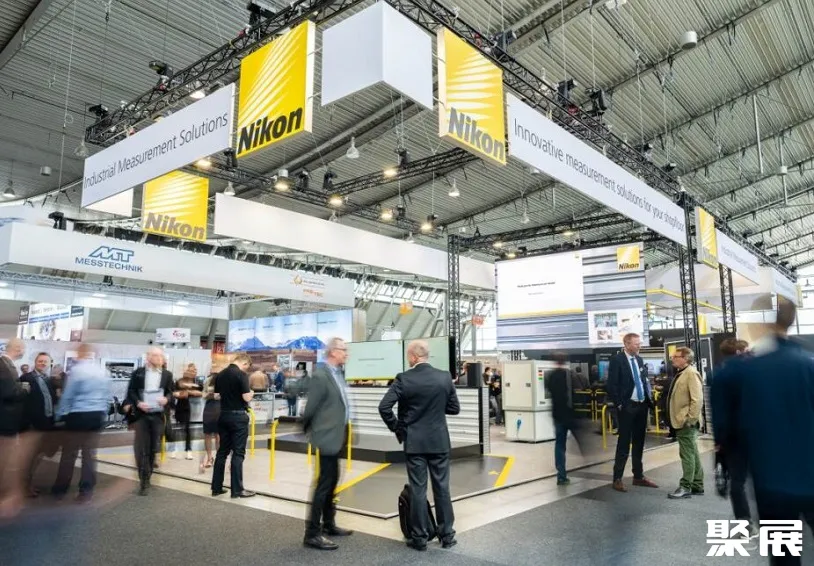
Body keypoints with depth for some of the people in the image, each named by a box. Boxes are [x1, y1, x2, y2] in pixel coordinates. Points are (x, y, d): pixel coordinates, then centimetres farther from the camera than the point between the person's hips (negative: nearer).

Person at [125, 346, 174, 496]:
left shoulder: (167, 375, 6)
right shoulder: (138, 373, 2)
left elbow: (171, 392, 9)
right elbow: (131, 391, 1)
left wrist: (167, 399, -13)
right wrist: (138, 403, -15)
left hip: (158, 415, 2)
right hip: (142, 414, -2)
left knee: (154, 447, 9)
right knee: (141, 447, -4)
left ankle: (147, 476, 26)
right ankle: (144, 480, 3)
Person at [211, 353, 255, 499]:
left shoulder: (220, 375, 8)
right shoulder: (241, 375, -15)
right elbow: (246, 398, -18)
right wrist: (251, 394, 3)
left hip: (224, 415, 7)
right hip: (238, 416, -7)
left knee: (222, 451, 13)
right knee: (238, 453, -2)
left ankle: (216, 487, 16)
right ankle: (237, 490, 2)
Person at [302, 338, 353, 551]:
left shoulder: (338, 372, 8)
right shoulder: (321, 375, -20)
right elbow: (310, 408, -16)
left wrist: (343, 432, 15)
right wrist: (309, 431, -3)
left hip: (336, 435, 9)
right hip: (327, 436, -9)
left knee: (332, 481, 19)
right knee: (324, 482, -3)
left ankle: (328, 524, 33)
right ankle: (312, 533, 7)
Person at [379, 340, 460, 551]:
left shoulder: (404, 379, -10)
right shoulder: (445, 377, -2)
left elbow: (384, 407, -14)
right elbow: (454, 408, 6)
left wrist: (395, 426, 1)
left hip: (414, 442, -2)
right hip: (439, 441, 3)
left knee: (418, 489, 5)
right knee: (442, 487, 11)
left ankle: (420, 538, 13)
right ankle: (447, 535, 19)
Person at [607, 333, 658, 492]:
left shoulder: (639, 360, 11)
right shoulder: (617, 360, -10)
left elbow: (644, 381, 18)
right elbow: (612, 385, -13)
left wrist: (649, 399, 6)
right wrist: (618, 404, -15)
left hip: (642, 405, 7)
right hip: (627, 406, -7)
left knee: (639, 442, 13)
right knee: (624, 442, -3)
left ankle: (638, 476, 23)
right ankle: (617, 479, 4)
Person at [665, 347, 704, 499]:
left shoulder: (691, 373, -14)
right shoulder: (681, 373, 15)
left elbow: (697, 399, -21)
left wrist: (690, 418, -22)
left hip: (686, 422, -10)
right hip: (680, 421, 10)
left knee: (687, 454, -4)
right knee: (692, 453, 15)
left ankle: (686, 487, 2)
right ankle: (697, 486, 23)